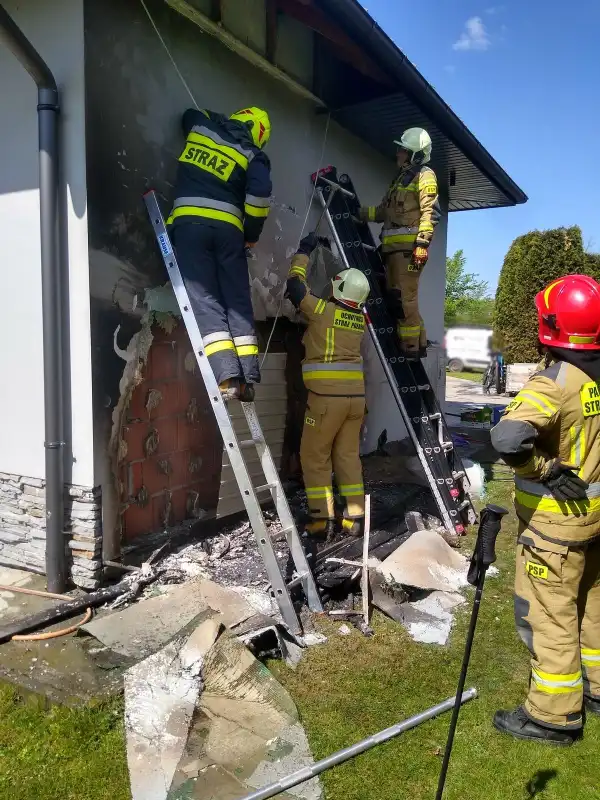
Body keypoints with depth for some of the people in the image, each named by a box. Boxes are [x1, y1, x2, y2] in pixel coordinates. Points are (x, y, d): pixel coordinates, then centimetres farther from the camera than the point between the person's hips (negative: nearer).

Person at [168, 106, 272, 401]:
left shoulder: (201, 124, 19)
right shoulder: (253, 155, 10)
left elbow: (188, 114, 43)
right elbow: (259, 194, -8)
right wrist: (252, 234, 6)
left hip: (189, 221, 0)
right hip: (228, 227, 0)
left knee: (204, 299, -7)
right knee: (237, 300, 6)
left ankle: (227, 376, -19)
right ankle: (248, 377, -1)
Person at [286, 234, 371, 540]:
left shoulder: (323, 311, -6)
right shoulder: (359, 319, 10)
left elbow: (295, 285, 5)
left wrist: (304, 251, 20)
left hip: (327, 396, -6)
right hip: (356, 395, 6)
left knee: (315, 457, 4)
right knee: (348, 457, 12)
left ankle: (321, 521, 2)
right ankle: (355, 519, 14)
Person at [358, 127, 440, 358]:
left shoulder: (424, 175, -1)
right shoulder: (401, 178, 26)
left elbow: (430, 211, -12)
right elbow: (384, 210, 28)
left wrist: (423, 242, -22)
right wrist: (360, 213, 20)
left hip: (409, 246, -9)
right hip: (393, 246, 9)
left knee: (405, 298, -13)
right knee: (394, 297, 7)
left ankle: (413, 346, -9)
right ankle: (415, 342, 12)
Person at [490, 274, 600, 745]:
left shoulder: (555, 384, -26)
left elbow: (507, 438, -42)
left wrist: (546, 469, -25)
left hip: (556, 518, -8)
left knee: (549, 616, 6)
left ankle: (554, 715, 20)